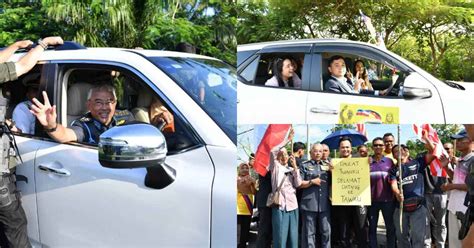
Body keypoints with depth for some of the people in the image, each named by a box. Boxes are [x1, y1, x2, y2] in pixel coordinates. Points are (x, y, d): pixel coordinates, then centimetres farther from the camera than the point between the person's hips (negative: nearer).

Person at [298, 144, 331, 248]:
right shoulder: (305, 166, 5)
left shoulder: (327, 165, 16)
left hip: (325, 204, 3)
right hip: (309, 204, -3)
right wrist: (312, 181, -10)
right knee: (309, 232, 2)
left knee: (326, 231, 5)